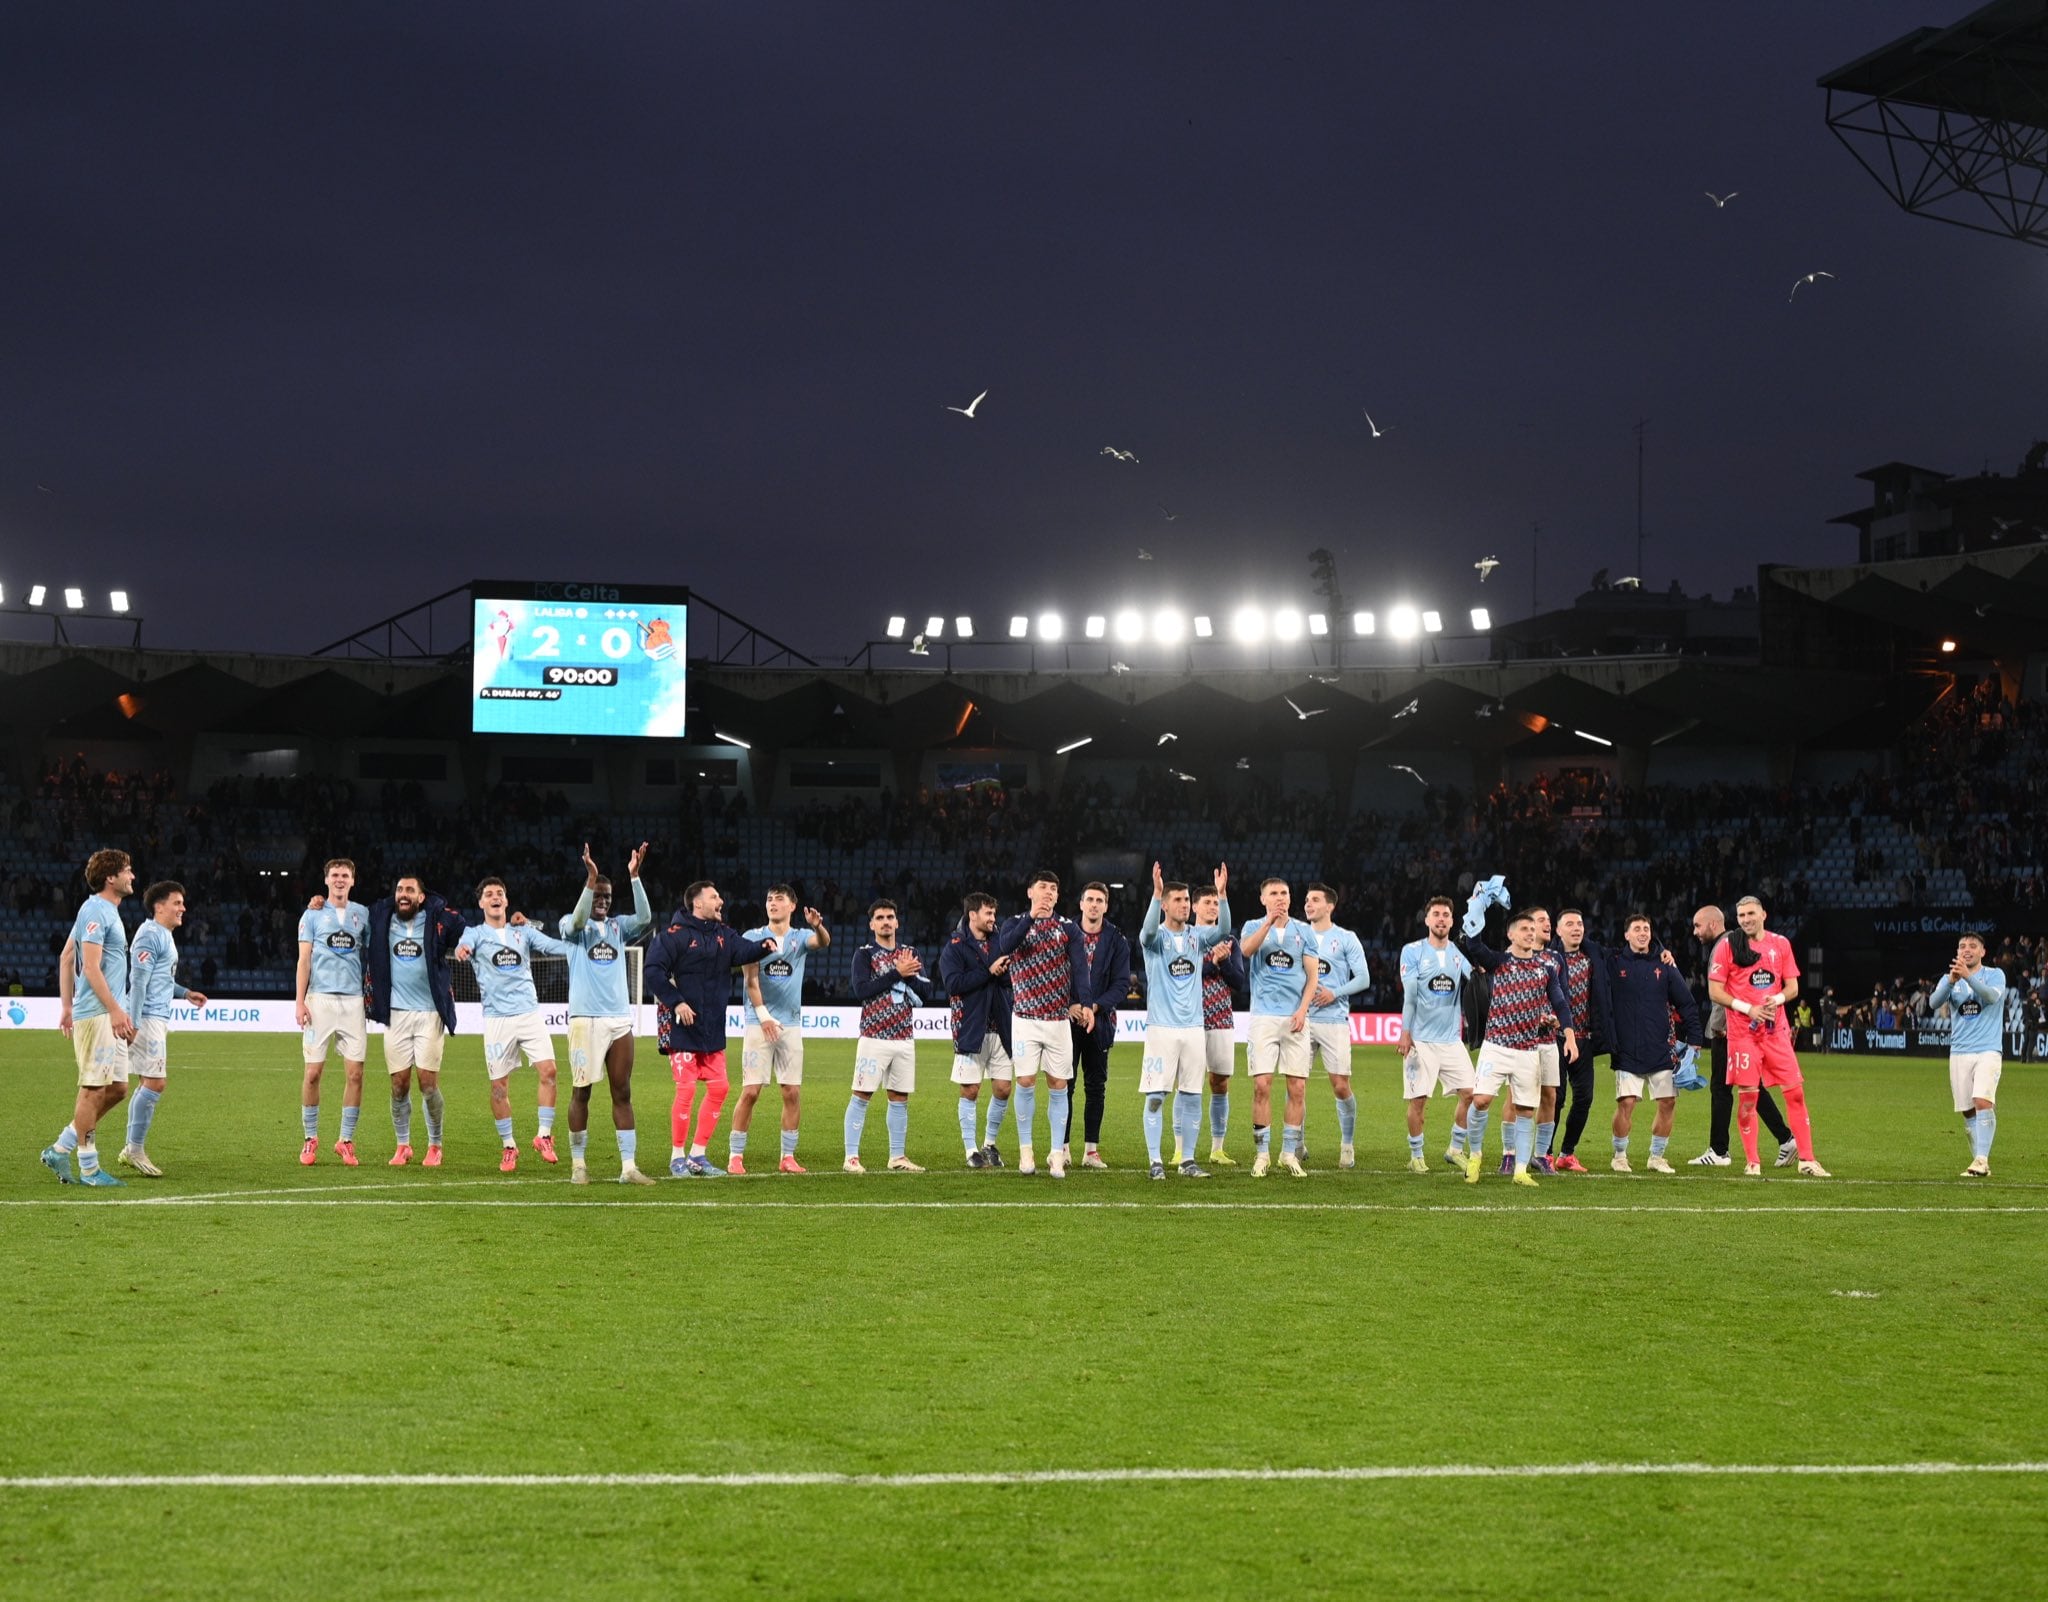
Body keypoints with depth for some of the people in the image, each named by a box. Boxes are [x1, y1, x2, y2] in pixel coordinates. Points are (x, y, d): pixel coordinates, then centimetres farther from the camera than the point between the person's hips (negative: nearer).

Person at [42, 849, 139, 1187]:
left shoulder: (106, 910, 17)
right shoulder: (95, 911, -13)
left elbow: (67, 957, 23)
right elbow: (91, 967, -19)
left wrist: (67, 1005, 24)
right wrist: (116, 1010, -22)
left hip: (110, 1016, 10)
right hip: (96, 1015, -10)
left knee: (117, 1088, 10)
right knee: (94, 1089, -4)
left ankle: (60, 1150, 15)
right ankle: (89, 1168, 2)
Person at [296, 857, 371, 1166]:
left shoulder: (362, 914, 12)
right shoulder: (312, 914, 6)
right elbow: (304, 959, 3)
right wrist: (300, 1002, -5)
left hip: (353, 1001, 2)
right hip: (320, 999, -2)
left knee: (355, 1073, -3)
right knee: (313, 1072, -3)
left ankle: (346, 1140, 5)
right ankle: (310, 1138, 9)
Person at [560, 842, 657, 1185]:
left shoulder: (618, 927, 12)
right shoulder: (572, 925, 3)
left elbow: (645, 917, -6)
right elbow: (577, 921, -21)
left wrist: (634, 876, -16)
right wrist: (590, 879, -32)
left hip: (620, 1019, 4)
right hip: (585, 1018, -4)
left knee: (623, 1094, 3)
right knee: (581, 1091, 2)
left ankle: (629, 1167, 3)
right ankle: (578, 1164, 11)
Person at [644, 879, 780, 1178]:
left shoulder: (723, 934, 11)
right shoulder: (674, 935, -11)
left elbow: (744, 951, -4)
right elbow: (654, 971, -15)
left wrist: (764, 945, -24)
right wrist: (676, 1002, -19)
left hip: (713, 1028, 8)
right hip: (682, 1027, -7)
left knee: (718, 1088, 7)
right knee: (686, 1090, -7)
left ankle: (698, 1154, 17)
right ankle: (677, 1158, 5)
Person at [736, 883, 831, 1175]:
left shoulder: (800, 937, 9)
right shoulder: (752, 937, 4)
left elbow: (823, 942, -13)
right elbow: (751, 979, -5)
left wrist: (818, 926, -36)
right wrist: (763, 1015, -16)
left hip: (791, 1024, 2)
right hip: (758, 1023, -2)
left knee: (792, 1092, 1)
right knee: (750, 1091, -7)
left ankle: (788, 1156, 10)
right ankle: (735, 1156, 0)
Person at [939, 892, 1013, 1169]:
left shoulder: (997, 942, 11)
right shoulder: (955, 947, -3)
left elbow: (1012, 978, 6)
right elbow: (953, 983, -17)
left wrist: (1004, 971, -16)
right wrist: (989, 972, -18)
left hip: (1000, 1029, 5)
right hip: (971, 1030, -5)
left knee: (1003, 1089, 4)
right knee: (970, 1092, 0)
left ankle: (990, 1144, 21)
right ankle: (972, 1151, 9)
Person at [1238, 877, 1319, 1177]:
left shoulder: (1303, 930, 10)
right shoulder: (1254, 927, 6)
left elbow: (1312, 974, 7)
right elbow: (1247, 950, -17)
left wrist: (1302, 1010, -6)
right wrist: (1270, 920, -25)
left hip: (1295, 1017, 2)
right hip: (1264, 1015, -2)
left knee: (1298, 1088, -1)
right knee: (1262, 1086, -6)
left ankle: (1290, 1153, 9)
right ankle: (1262, 1153, 2)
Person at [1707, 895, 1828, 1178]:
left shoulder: (1780, 944, 7)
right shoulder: (1727, 945, -2)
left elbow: (1792, 987, 10)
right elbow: (1715, 991, -4)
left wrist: (1778, 999, -11)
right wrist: (1748, 1009, -14)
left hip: (1776, 1028, 3)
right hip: (1742, 1031, -3)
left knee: (1796, 1091, 1)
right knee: (1747, 1095, -3)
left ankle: (1807, 1159, 8)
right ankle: (1751, 1162, 6)